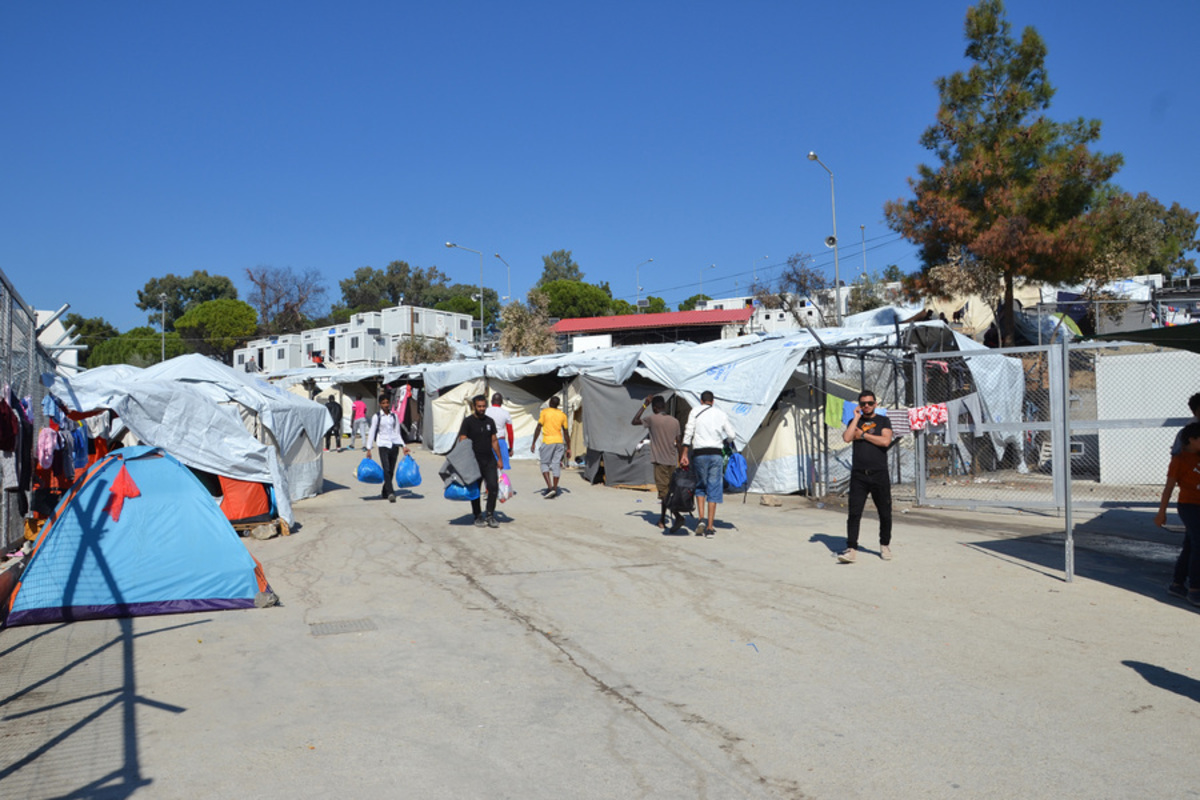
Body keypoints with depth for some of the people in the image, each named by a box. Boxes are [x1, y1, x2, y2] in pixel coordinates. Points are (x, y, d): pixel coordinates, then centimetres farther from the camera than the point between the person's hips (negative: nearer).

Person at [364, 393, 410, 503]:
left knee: (391, 471, 6)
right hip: (383, 445, -3)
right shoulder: (376, 417, 2)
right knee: (386, 470, -16)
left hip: (394, 444, 4)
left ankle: (385, 492, 22)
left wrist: (404, 446, 9)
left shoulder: (395, 416, 12)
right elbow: (371, 433, 3)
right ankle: (390, 493, -22)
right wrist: (368, 449, -3)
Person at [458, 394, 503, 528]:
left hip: (489, 460, 3)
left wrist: (499, 459, 14)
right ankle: (478, 516, 20)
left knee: (493, 486, -7)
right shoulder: (468, 421, -4)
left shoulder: (490, 421, 11)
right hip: (474, 461, -3)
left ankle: (490, 516, 2)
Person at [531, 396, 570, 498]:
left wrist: (533, 443, -1)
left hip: (548, 441, -4)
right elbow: (565, 432, 11)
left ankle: (550, 487, -12)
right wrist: (568, 448, 17)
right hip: (559, 441, 4)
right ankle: (554, 491, 7)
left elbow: (538, 428, -6)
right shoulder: (562, 415, 9)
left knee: (545, 464, 6)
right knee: (556, 465, 7)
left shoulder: (544, 412, -1)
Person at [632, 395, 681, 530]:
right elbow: (678, 442, 12)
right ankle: (662, 520, 22)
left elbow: (634, 421, 8)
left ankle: (678, 516, -26)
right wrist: (680, 460, 21)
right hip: (672, 461, 6)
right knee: (665, 490, 16)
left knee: (663, 492, -9)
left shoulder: (652, 419, -7)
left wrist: (644, 405, 12)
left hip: (660, 461, -6)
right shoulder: (675, 421, 8)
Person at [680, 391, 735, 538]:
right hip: (716, 454, 1)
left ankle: (701, 519, -1)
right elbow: (731, 435, 10)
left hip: (700, 454, -1)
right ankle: (709, 528, 1)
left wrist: (684, 454, -2)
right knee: (713, 490, 3)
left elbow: (688, 433, -4)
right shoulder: (721, 414, 9)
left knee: (700, 487, 16)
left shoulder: (695, 411, 4)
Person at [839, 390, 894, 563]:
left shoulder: (883, 421, 8)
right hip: (858, 475, 1)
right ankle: (851, 549, -6)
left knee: (885, 514, 6)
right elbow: (846, 438, -7)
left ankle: (885, 545, 24)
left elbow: (885, 441, -9)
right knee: (854, 513, -6)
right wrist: (857, 417, -1)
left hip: (879, 475, -1)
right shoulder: (854, 422, 13)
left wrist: (863, 435, -5)